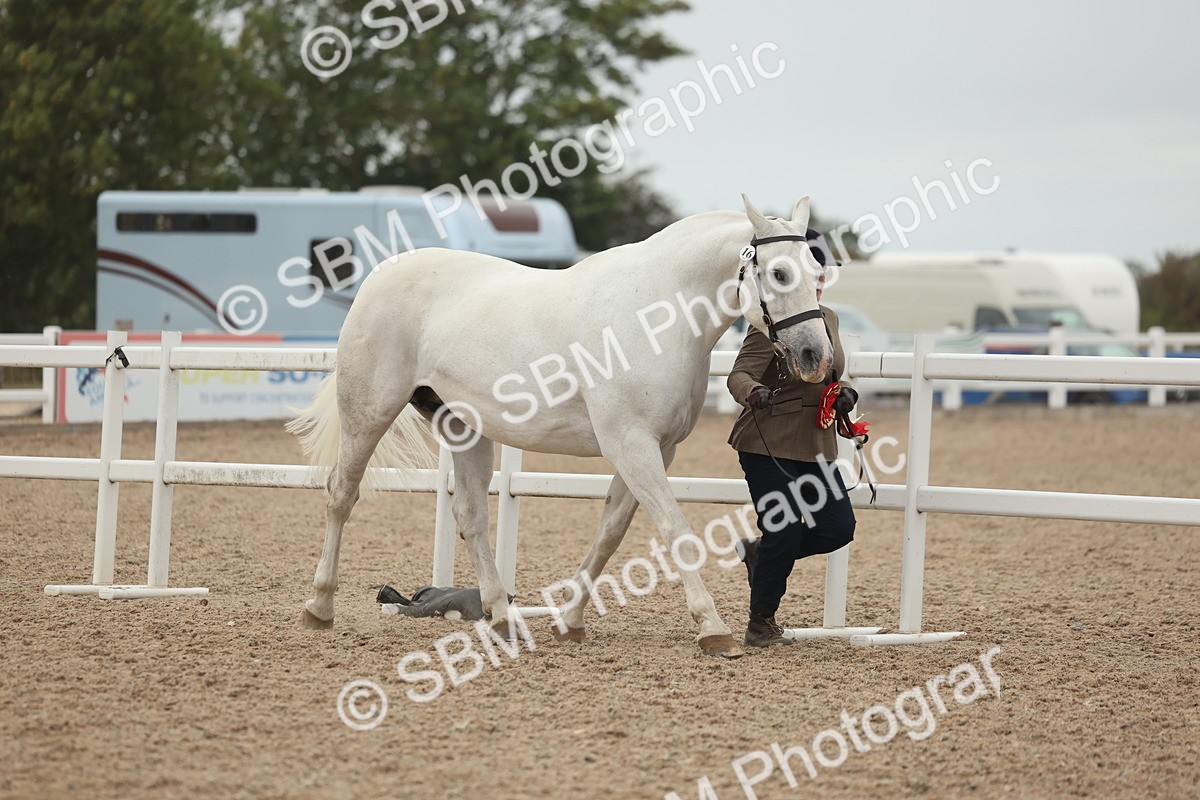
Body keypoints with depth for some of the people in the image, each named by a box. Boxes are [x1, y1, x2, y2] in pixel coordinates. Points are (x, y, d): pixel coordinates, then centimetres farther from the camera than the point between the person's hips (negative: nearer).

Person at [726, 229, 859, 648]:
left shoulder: (828, 319, 11)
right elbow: (740, 375, -20)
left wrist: (845, 394, 1)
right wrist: (753, 392, -43)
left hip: (817, 447, 7)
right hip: (770, 445, -7)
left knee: (838, 528, 2)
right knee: (785, 533, -8)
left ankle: (760, 552, 26)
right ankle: (761, 623, 12)